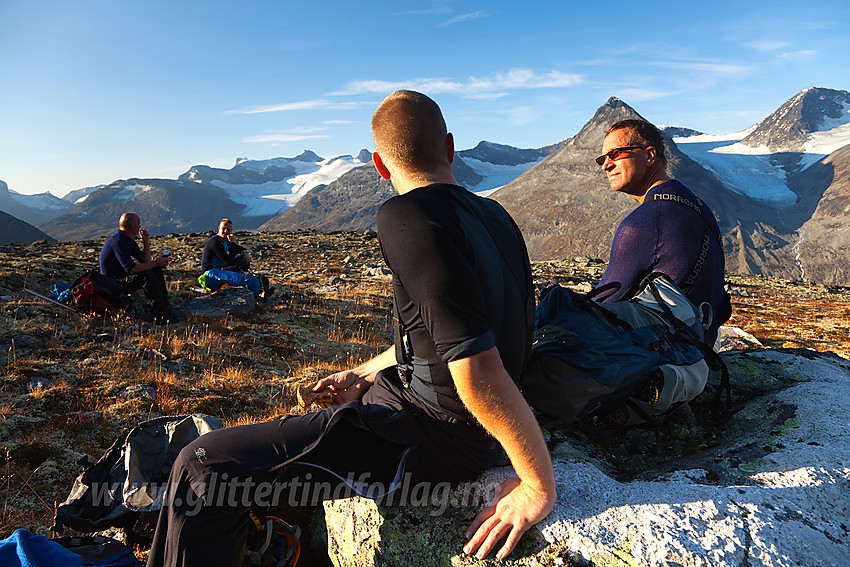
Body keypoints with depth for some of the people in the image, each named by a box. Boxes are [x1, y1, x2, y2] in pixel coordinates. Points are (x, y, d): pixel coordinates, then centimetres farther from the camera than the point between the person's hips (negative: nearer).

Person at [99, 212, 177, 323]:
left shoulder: (129, 240, 10)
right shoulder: (118, 242, -22)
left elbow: (145, 262, 10)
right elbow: (130, 269, -30)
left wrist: (146, 241, 3)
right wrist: (155, 263, -23)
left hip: (124, 278, 10)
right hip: (113, 284, -10)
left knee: (157, 271, 3)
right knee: (147, 275, -29)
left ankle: (166, 308, -5)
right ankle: (160, 315, -28)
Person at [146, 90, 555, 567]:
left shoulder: (408, 216, -22)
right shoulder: (494, 215, 8)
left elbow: (476, 366, -31)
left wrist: (539, 485, -21)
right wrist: (364, 375, 19)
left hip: (430, 433, -9)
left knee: (203, 469, -6)